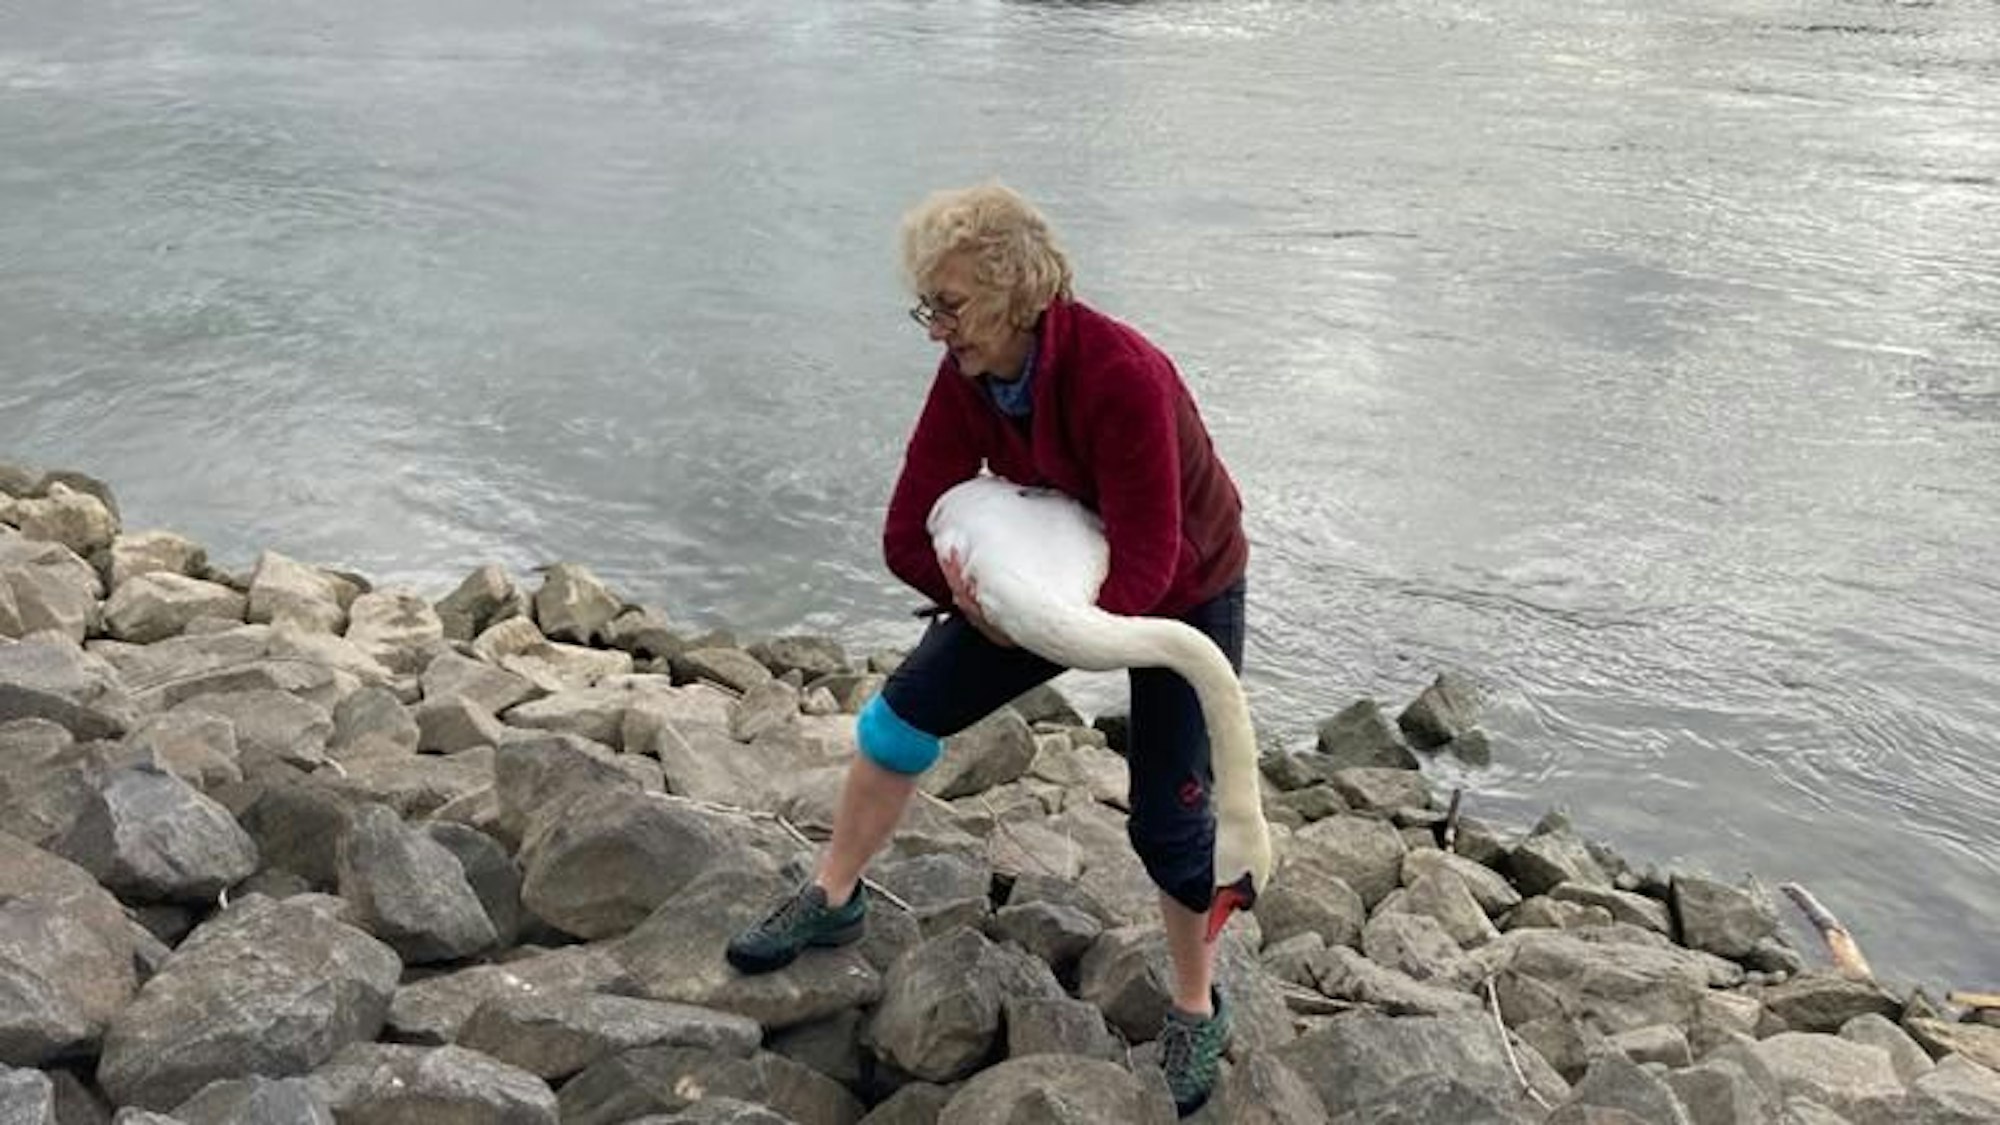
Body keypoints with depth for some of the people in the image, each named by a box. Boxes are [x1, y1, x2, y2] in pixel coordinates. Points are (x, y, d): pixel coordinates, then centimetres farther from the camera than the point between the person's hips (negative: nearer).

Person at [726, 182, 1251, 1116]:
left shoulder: (1121, 376, -36)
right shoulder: (968, 376, -16)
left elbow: (1144, 570, -37)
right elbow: (910, 534, -14)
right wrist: (984, 595, -28)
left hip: (1186, 595, -6)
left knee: (1166, 820, -4)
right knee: (904, 711, 3)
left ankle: (1197, 1014, 23)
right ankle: (832, 899, 24)